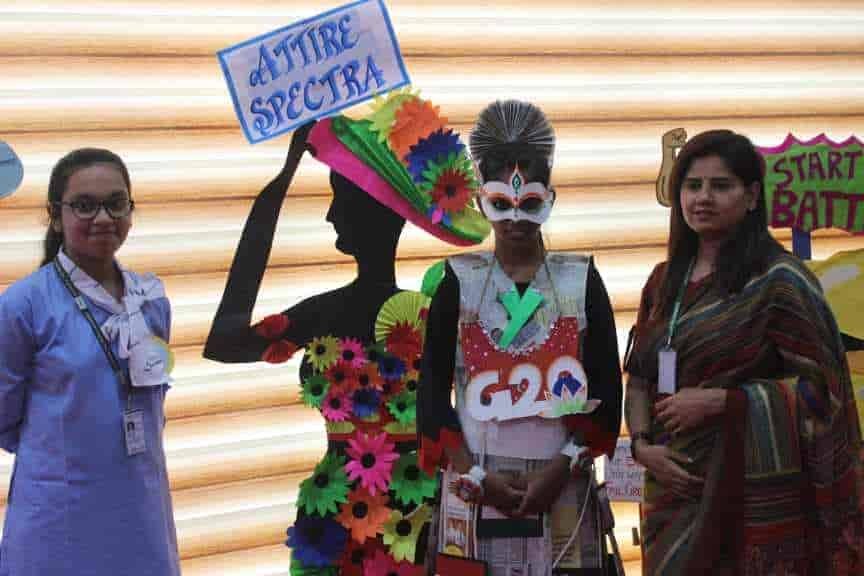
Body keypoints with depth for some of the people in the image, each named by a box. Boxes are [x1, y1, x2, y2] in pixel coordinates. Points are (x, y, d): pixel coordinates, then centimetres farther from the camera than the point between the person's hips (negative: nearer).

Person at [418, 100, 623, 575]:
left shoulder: (581, 280, 4)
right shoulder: (459, 281, 3)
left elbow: (606, 389, 1)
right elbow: (432, 389, 1)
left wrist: (562, 468, -9)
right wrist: (473, 475, -9)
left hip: (561, 487, 0)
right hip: (476, 486, 0)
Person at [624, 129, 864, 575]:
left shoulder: (778, 279, -6)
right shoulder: (664, 282, 12)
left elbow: (820, 386, -10)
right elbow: (639, 379, 16)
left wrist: (719, 401, -17)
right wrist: (642, 444, -3)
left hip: (753, 495, -5)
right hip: (675, 485, 5)